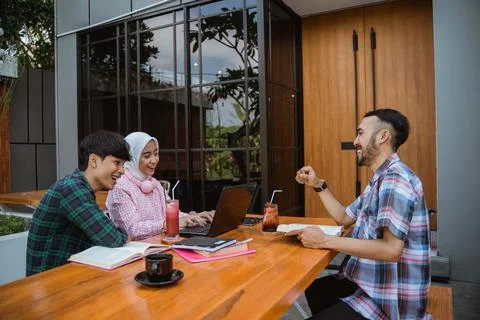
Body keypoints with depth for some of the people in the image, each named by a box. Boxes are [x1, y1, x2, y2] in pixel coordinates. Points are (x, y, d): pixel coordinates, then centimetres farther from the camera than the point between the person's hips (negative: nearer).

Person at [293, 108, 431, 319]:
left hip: (390, 298, -10)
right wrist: (318, 185, 9)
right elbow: (344, 217, 18)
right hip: (372, 282, 10)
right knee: (314, 290, 23)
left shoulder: (395, 178, -22)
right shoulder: (381, 180, 11)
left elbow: (391, 249, -31)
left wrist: (325, 241, -28)